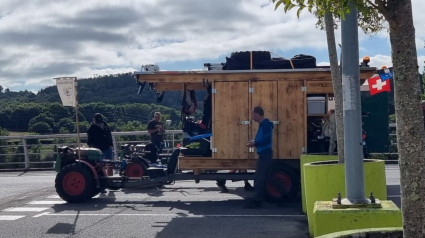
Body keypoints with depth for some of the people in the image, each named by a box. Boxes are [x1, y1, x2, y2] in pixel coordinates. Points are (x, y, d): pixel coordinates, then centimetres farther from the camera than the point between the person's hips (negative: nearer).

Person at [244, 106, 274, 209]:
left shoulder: (265, 124, -16)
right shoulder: (263, 124, 15)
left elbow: (266, 140, -24)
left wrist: (255, 143, -16)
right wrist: (255, 142, 9)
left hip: (265, 155, -10)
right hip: (263, 154, 10)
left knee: (259, 178, -8)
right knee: (259, 178, 13)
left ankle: (256, 201, -5)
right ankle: (256, 200, 18)